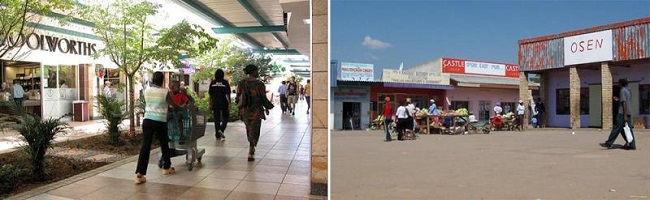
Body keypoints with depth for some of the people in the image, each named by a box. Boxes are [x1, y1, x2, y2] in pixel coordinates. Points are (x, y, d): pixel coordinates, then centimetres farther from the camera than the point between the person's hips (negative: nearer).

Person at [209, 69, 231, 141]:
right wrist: (229, 104, -6)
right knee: (225, 117, 11)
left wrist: (210, 105, 11)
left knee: (216, 119, 9)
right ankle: (221, 130, -10)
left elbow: (210, 95, 4)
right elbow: (228, 95, -9)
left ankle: (217, 135, 12)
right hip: (224, 103, -3)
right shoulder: (225, 82, -7)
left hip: (215, 103, 3)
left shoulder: (212, 83, 2)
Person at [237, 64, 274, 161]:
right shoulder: (259, 84, -16)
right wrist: (267, 108, 7)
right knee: (254, 132, 8)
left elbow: (238, 97, 2)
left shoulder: (241, 83, -3)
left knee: (249, 130, 23)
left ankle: (252, 149, 39)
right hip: (256, 112, -4)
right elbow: (263, 99, -11)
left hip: (244, 111, 4)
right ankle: (250, 154, 6)